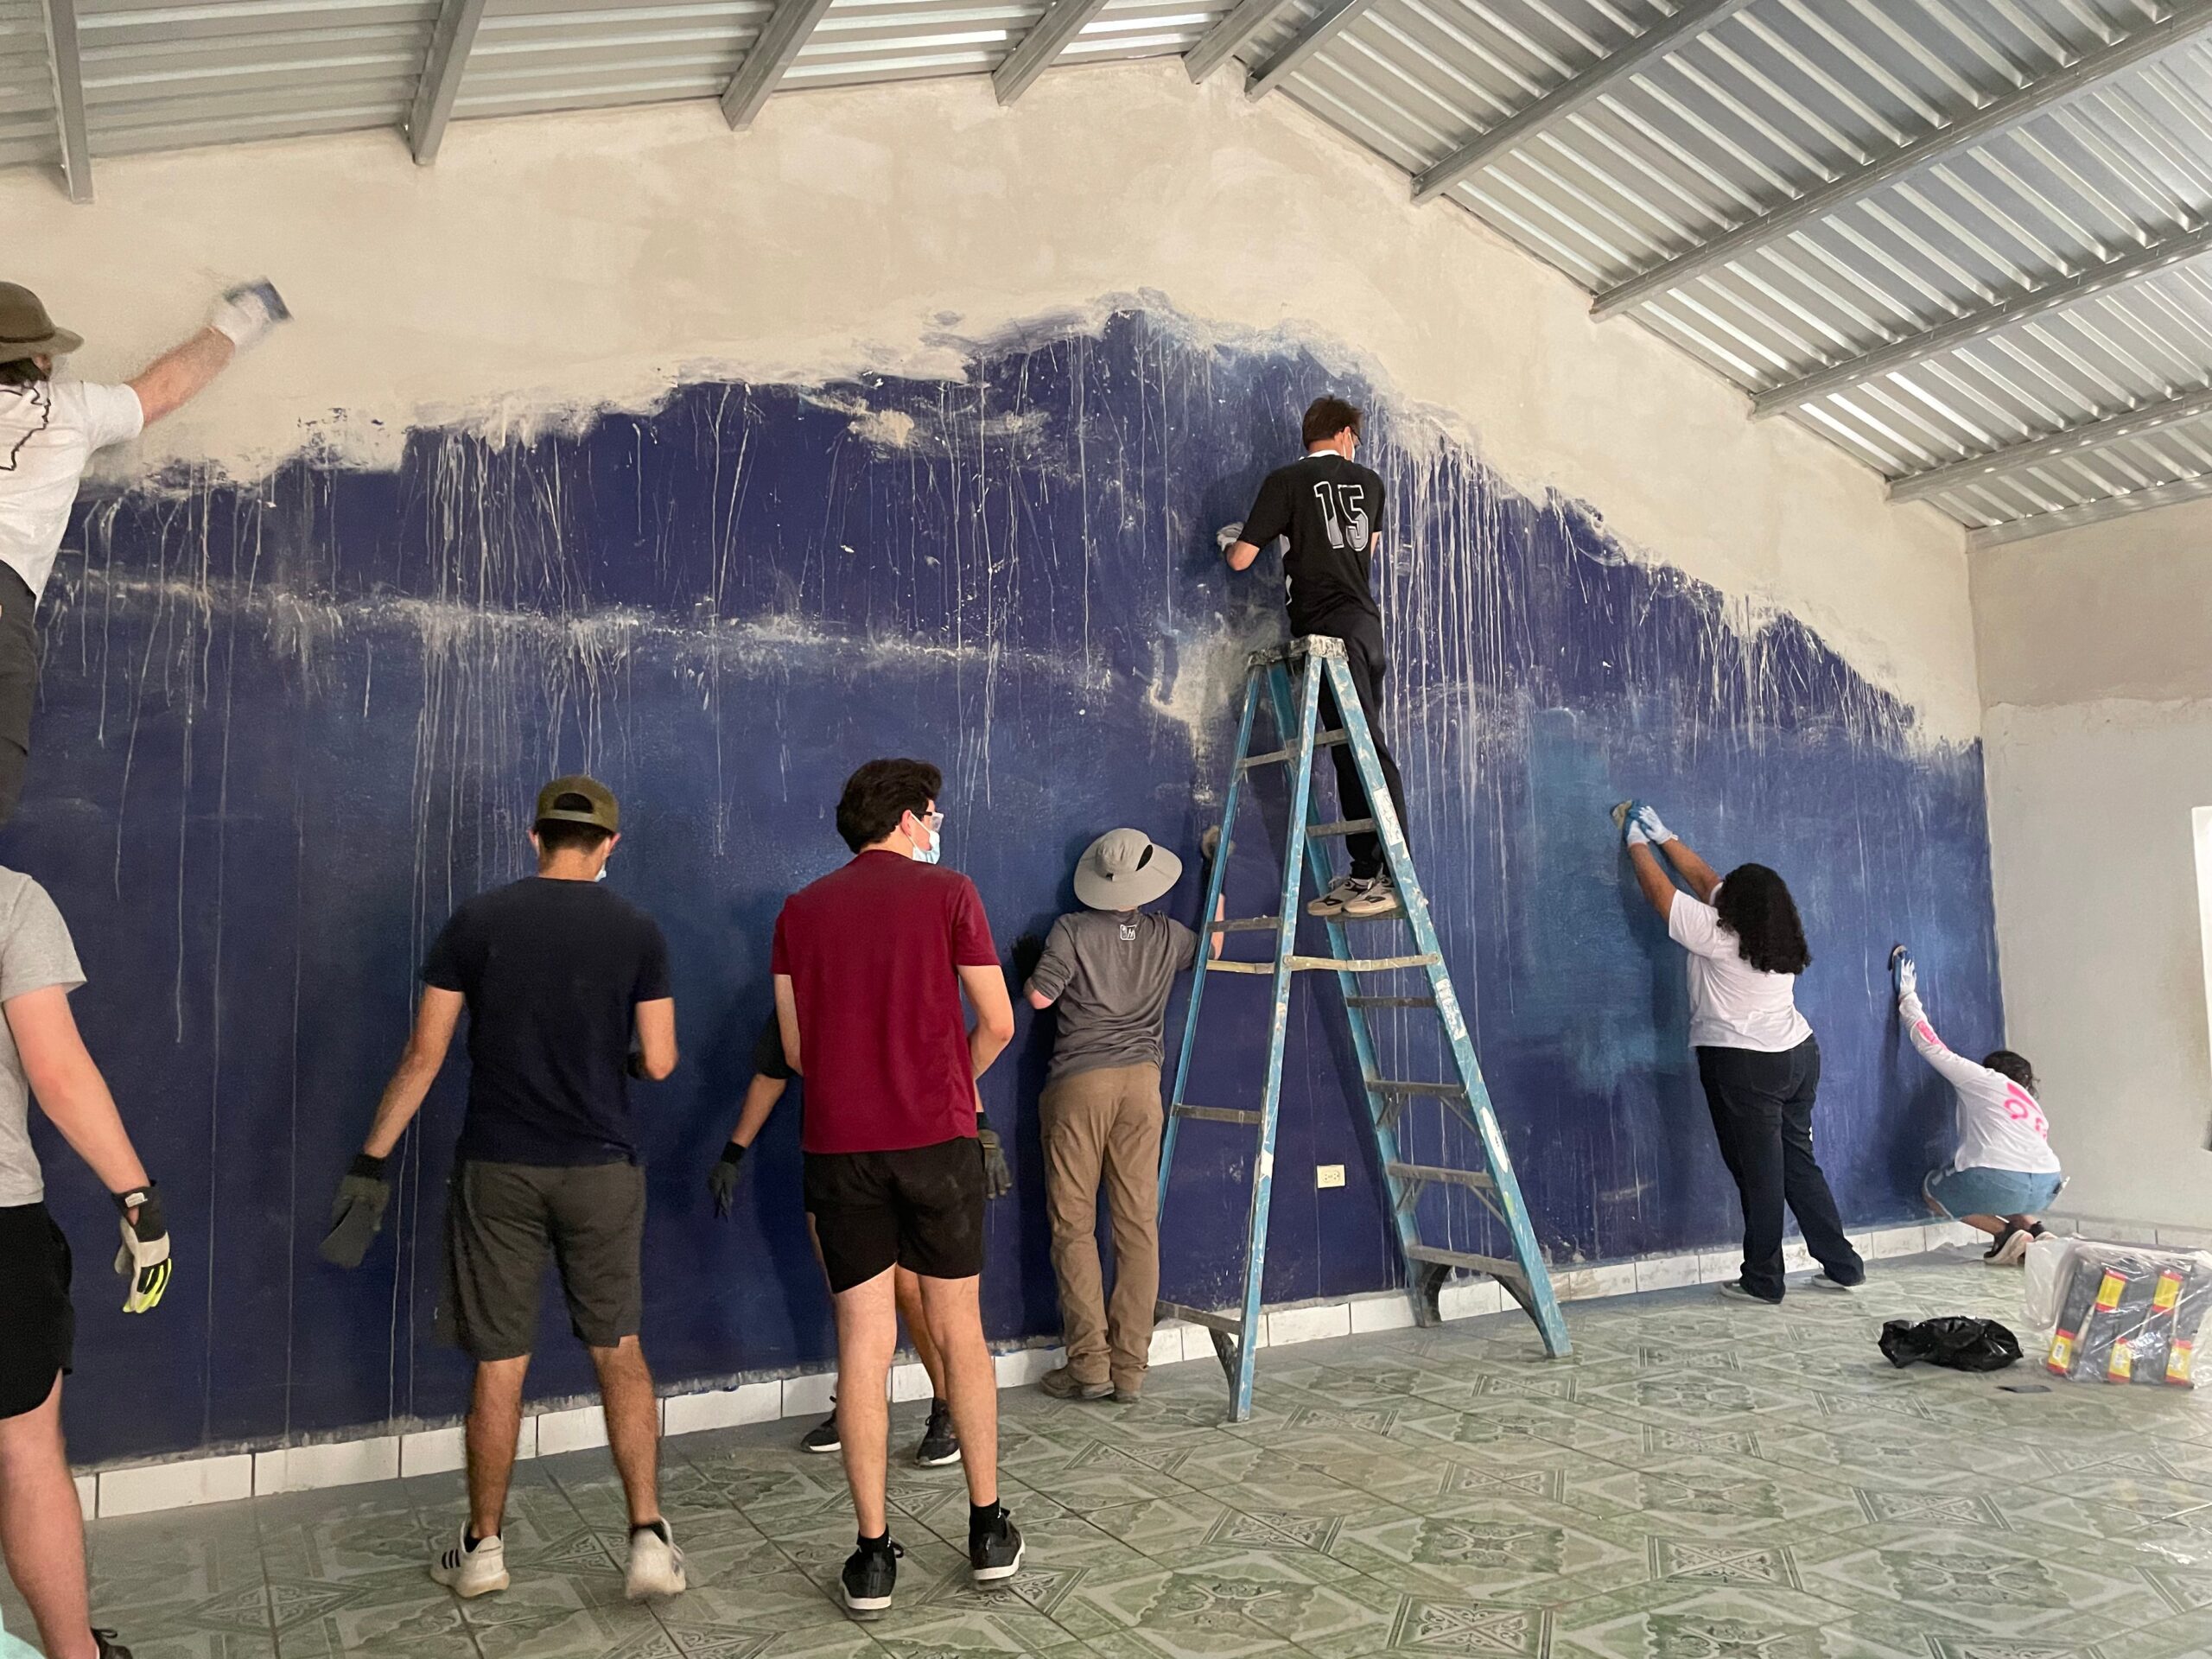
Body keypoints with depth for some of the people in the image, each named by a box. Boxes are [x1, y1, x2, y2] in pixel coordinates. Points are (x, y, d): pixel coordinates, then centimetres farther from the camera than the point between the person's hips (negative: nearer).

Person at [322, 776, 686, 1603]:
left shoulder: (477, 921, -2)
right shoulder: (637, 930, -4)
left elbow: (424, 1054, -3)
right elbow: (658, 1063, -4)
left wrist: (371, 1159, 4)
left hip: (498, 1169, 0)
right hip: (601, 1170, 0)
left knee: (499, 1364, 11)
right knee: (620, 1353, 12)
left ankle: (483, 1548, 26)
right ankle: (649, 1538, 11)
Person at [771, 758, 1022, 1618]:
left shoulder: (800, 910, 8)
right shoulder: (947, 892, -1)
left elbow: (794, 1046, 9)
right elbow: (997, 1024, -2)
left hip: (837, 1145, 2)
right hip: (937, 1137, -2)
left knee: (863, 1342, 7)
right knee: (958, 1330, 11)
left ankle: (873, 1555, 12)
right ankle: (988, 1531, 20)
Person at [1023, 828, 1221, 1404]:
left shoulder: (1072, 930, -6)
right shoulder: (1167, 935, 7)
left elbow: (1039, 996, -6)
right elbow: (1211, 948, 27)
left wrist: (1036, 966, 15)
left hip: (1078, 1082, -3)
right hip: (1141, 1081, 3)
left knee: (1074, 1226, 3)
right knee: (1138, 1225, 5)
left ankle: (1089, 1364, 2)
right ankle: (1129, 1368, 8)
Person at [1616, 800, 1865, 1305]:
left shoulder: (1717, 935, -14)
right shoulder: (1778, 936, 8)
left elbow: (1658, 888, -5)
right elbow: (1704, 879, 17)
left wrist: (1636, 840, 11)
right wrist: (1664, 836, 24)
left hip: (1745, 1068, -8)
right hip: (1799, 1055, 8)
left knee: (1760, 1173, 0)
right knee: (1800, 1164, 16)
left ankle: (1763, 1280, 10)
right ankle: (1842, 1266, 21)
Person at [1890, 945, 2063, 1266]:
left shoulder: (1982, 1078, 16)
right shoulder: (2035, 1109, 32)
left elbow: (1930, 1045, 17)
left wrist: (1908, 997, 30)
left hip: (1996, 1179, -6)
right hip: (2046, 1187, 6)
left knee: (1932, 1190, 25)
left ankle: (2005, 1233, 6)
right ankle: (2034, 1231, 13)